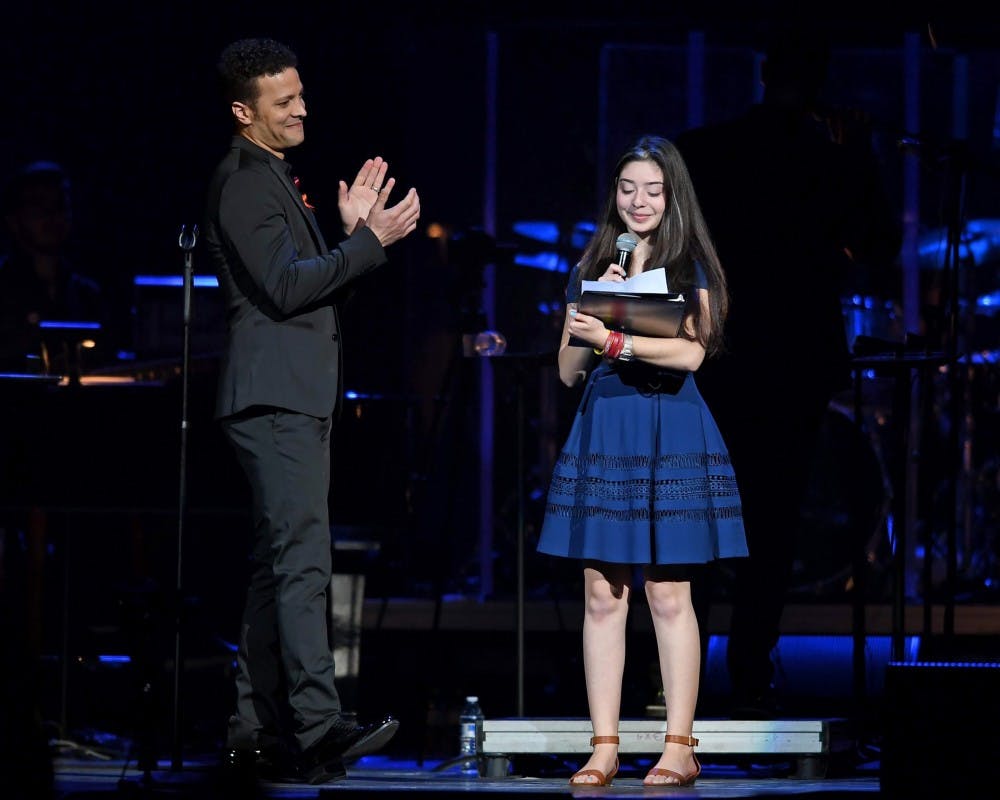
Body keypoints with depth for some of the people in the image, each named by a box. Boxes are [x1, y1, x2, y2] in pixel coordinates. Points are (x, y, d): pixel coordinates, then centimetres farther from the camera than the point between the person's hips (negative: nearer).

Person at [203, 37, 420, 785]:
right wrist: (369, 241, -15)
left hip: (298, 399, 11)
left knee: (279, 564, 10)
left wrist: (352, 232, 12)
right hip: (274, 396, -11)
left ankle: (257, 731, 14)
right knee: (302, 561, -18)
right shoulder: (244, 181, -9)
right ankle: (319, 729, -25)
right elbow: (283, 286, -18)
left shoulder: (276, 178, 22)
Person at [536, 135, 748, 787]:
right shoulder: (592, 269, 14)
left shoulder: (691, 267, 4)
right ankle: (604, 749, 3)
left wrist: (611, 339, -16)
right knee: (603, 593, 1)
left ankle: (679, 748, -1)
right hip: (603, 431, 3)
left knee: (669, 593, -4)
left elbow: (690, 352, -10)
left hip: (670, 433, -3)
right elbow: (568, 371, 12)